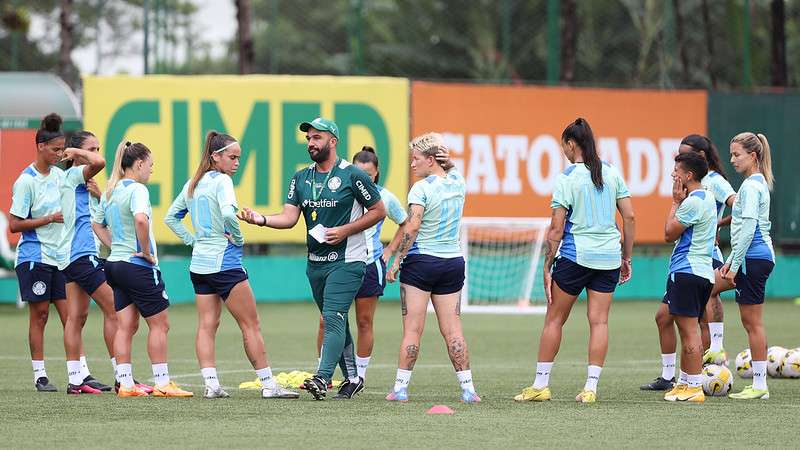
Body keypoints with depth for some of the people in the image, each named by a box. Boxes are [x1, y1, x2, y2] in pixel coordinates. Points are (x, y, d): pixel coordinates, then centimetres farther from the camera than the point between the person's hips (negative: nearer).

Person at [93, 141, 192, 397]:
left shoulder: (110, 192, 12)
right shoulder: (137, 189, -15)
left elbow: (98, 225, 25)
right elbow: (141, 219, -33)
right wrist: (147, 252, -21)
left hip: (115, 262, 8)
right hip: (138, 267, -8)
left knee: (125, 326, 8)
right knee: (159, 323, 1)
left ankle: (125, 383, 6)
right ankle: (162, 383, 2)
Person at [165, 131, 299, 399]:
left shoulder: (193, 184, 12)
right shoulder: (221, 181, -12)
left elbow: (171, 218, 20)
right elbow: (228, 213, -29)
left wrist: (192, 240, 14)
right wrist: (238, 237, -12)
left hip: (199, 264, 8)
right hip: (225, 263, -8)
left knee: (207, 325, 6)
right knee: (251, 324, -2)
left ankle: (211, 384, -2)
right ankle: (268, 385, -1)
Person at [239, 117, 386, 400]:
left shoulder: (352, 175, -8)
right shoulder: (301, 178, 9)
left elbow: (379, 211, -3)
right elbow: (289, 217, 2)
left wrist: (345, 230, -13)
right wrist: (261, 220, -18)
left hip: (347, 261, -7)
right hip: (315, 262, 7)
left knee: (333, 317, -18)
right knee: (335, 322, 13)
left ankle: (322, 379, -26)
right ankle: (352, 378, 24)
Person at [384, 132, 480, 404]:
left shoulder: (421, 189, -12)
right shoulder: (458, 182, 5)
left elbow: (412, 228, -17)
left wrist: (396, 262, -11)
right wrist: (445, 158, 8)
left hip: (421, 261, -6)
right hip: (453, 262, 6)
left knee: (412, 329, -2)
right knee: (452, 330, 6)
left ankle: (400, 387, 0)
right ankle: (468, 388, 1)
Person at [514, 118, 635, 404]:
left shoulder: (567, 179, -9)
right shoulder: (612, 173, 5)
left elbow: (556, 229, -10)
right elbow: (629, 216, 6)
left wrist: (547, 268, -4)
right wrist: (627, 257, 14)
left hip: (574, 255, -4)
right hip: (608, 257, 4)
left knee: (554, 319, 7)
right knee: (599, 321, 4)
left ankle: (540, 385, 11)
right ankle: (591, 387, 0)